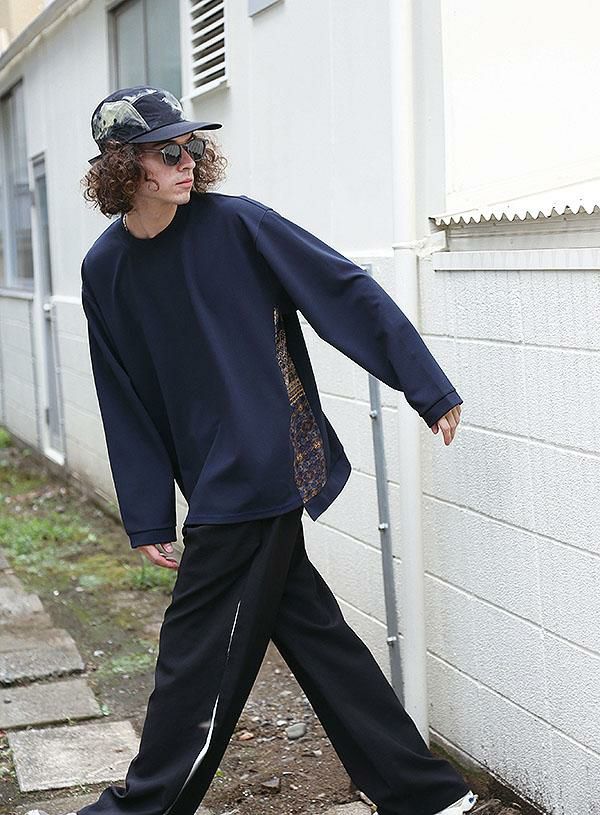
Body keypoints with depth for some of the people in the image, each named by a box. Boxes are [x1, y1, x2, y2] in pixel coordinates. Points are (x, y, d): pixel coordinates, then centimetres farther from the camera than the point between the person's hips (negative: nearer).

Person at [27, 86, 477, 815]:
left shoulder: (235, 225, -11)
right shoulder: (105, 270, 6)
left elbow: (348, 292, -10)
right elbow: (126, 403, 9)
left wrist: (428, 387, -12)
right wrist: (147, 519, 8)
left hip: (257, 473, -6)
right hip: (219, 484, 6)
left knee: (197, 647, 3)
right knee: (311, 629, 11)